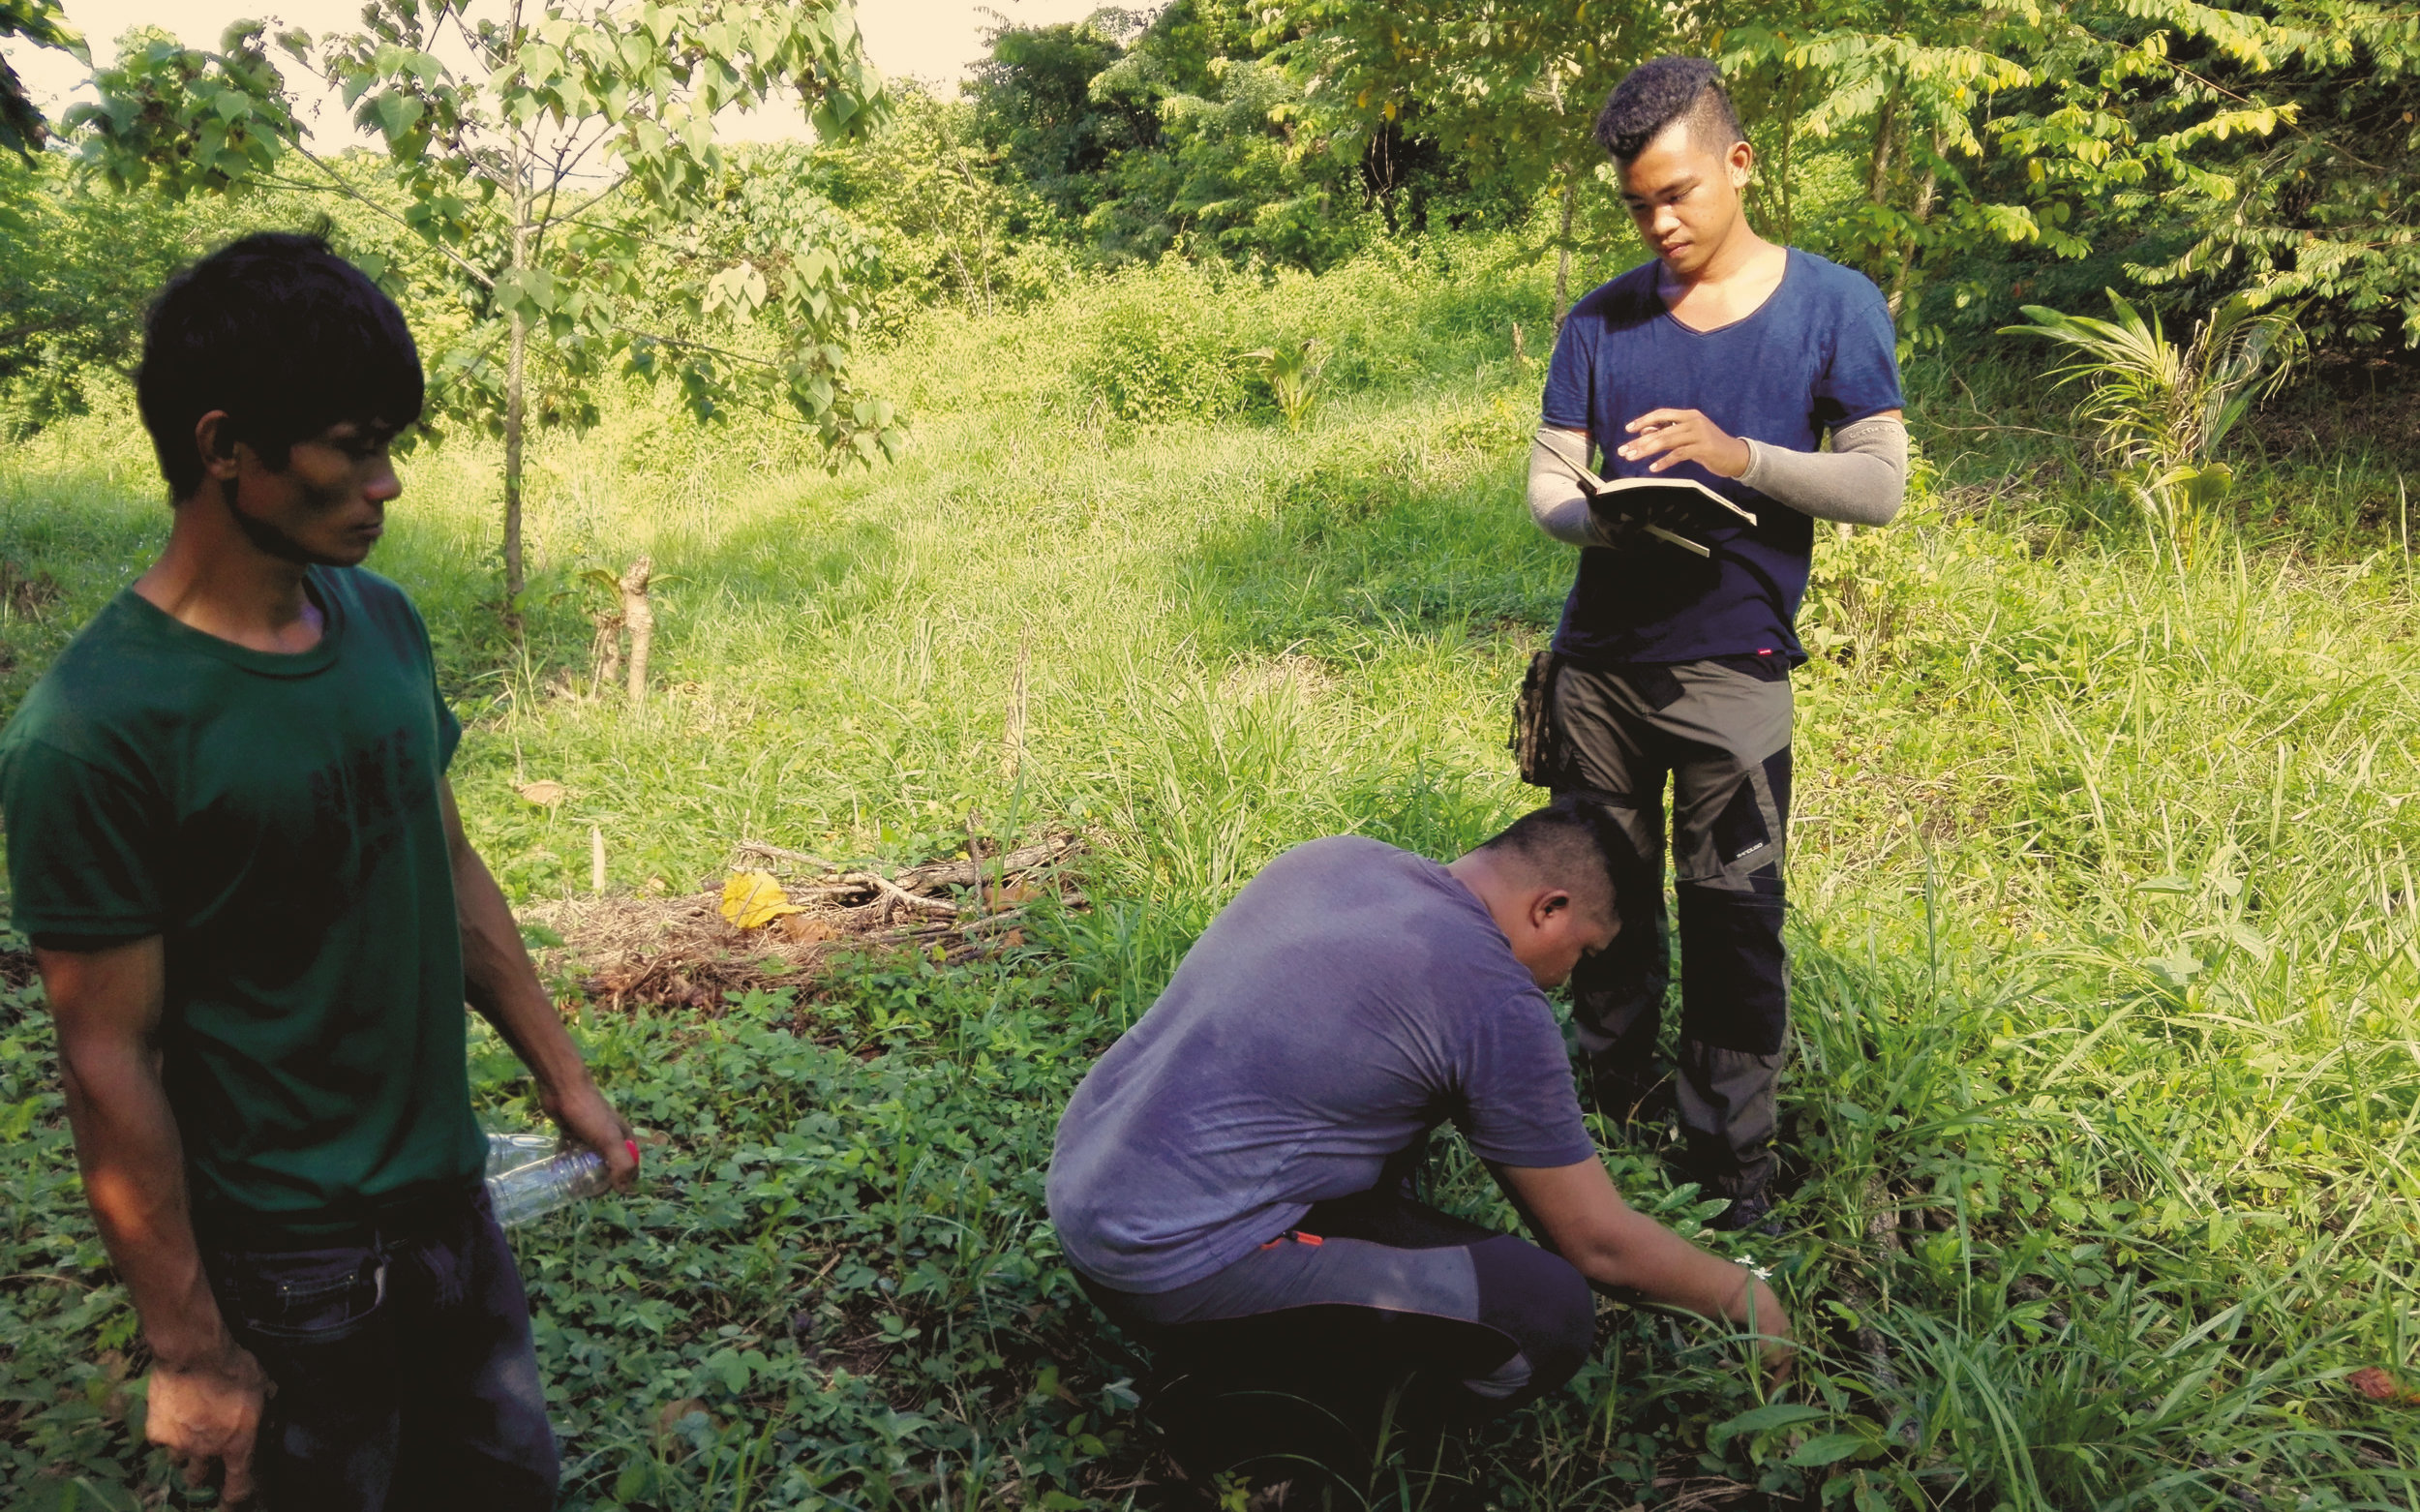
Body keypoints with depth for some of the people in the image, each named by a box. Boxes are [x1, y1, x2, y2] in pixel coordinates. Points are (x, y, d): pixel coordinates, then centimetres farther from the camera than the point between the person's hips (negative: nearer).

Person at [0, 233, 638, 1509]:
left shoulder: (383, 623, -1)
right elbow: (110, 1063, -17)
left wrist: (561, 1075, 14)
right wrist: (187, 1350, -13)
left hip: (452, 1202, 6)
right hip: (286, 1264, -6)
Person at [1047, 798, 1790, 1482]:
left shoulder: (1336, 855, 9)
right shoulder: (1498, 1005, -12)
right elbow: (1600, 1243, -3)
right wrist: (1742, 1293, 16)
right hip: (1175, 1267, -9)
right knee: (1552, 1314, -10)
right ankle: (1243, 1412, -3)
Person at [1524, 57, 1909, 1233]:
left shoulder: (1833, 306, -2)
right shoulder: (1601, 322, 4)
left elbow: (1879, 483, -6)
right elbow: (1547, 482, 3)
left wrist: (1737, 455, -22)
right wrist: (1596, 519, -21)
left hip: (1731, 669, -3)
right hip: (1599, 659, 3)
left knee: (1732, 916, 1)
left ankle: (1729, 1157, 15)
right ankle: (1616, 1090, 35)